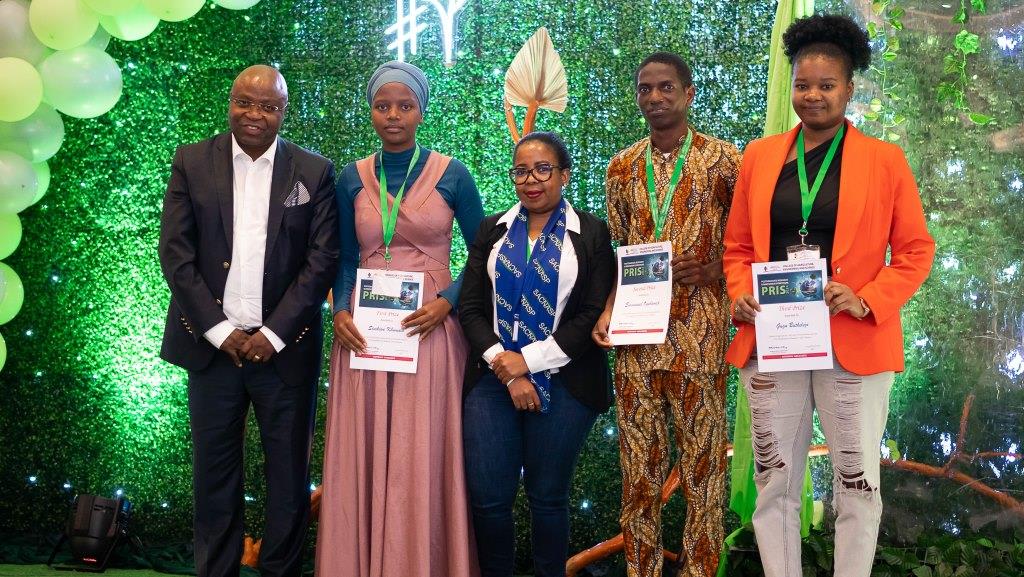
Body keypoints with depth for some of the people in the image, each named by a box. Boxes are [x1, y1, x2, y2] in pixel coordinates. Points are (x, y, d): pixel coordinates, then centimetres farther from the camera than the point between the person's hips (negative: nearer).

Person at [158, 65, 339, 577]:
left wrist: (272, 335, -10)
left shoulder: (314, 172, 1)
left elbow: (322, 260, -3)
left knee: (289, 473, 5)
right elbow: (175, 252, -1)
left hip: (285, 347, -1)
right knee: (214, 474, 8)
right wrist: (220, 330, -8)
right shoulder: (191, 162, 4)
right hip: (212, 343, 1)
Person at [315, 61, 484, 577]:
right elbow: (345, 259, 12)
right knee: (364, 457, 4)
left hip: (430, 329, -2)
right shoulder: (353, 178, 8)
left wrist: (447, 301, -11)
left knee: (423, 459, -1)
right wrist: (340, 311, -6)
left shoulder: (451, 174, 0)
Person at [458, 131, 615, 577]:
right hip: (493, 380, 2)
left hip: (562, 384, -2)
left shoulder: (591, 233, 2)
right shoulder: (492, 230, 11)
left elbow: (594, 315, -6)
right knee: (487, 497, 0)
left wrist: (528, 360, -12)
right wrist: (506, 368, -9)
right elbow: (470, 307, 4)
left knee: (548, 496, 7)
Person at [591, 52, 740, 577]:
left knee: (702, 458, 3)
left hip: (699, 335, -3)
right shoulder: (622, 168, 11)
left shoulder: (725, 160, -1)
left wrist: (710, 270, -13)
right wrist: (608, 309, 1)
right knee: (638, 459, 9)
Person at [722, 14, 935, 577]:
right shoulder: (760, 156, 8)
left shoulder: (884, 159, 1)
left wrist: (867, 301, -13)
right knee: (774, 484, 9)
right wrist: (740, 296, -5)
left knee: (857, 485, 6)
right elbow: (737, 245, 14)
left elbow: (915, 251, 2)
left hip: (853, 344, -2)